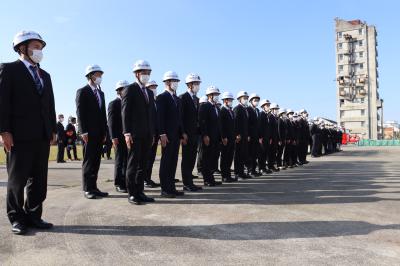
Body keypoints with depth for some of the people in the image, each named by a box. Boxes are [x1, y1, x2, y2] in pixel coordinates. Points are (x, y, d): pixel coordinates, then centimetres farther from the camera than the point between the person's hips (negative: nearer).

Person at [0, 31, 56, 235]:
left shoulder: (45, 75, 20)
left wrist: (53, 129, 9)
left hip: (42, 136, 6)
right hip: (20, 134, -6)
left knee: (39, 180, 8)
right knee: (17, 179, 4)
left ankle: (33, 216, 18)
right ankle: (17, 218, 14)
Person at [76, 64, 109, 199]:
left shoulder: (101, 93, 18)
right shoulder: (82, 91, -1)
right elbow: (80, 112, -8)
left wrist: (104, 132, 12)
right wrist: (83, 131, -15)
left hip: (99, 133, 6)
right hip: (89, 133, -6)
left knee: (96, 161, 7)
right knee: (88, 160, -3)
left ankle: (93, 187, 12)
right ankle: (87, 189, 3)